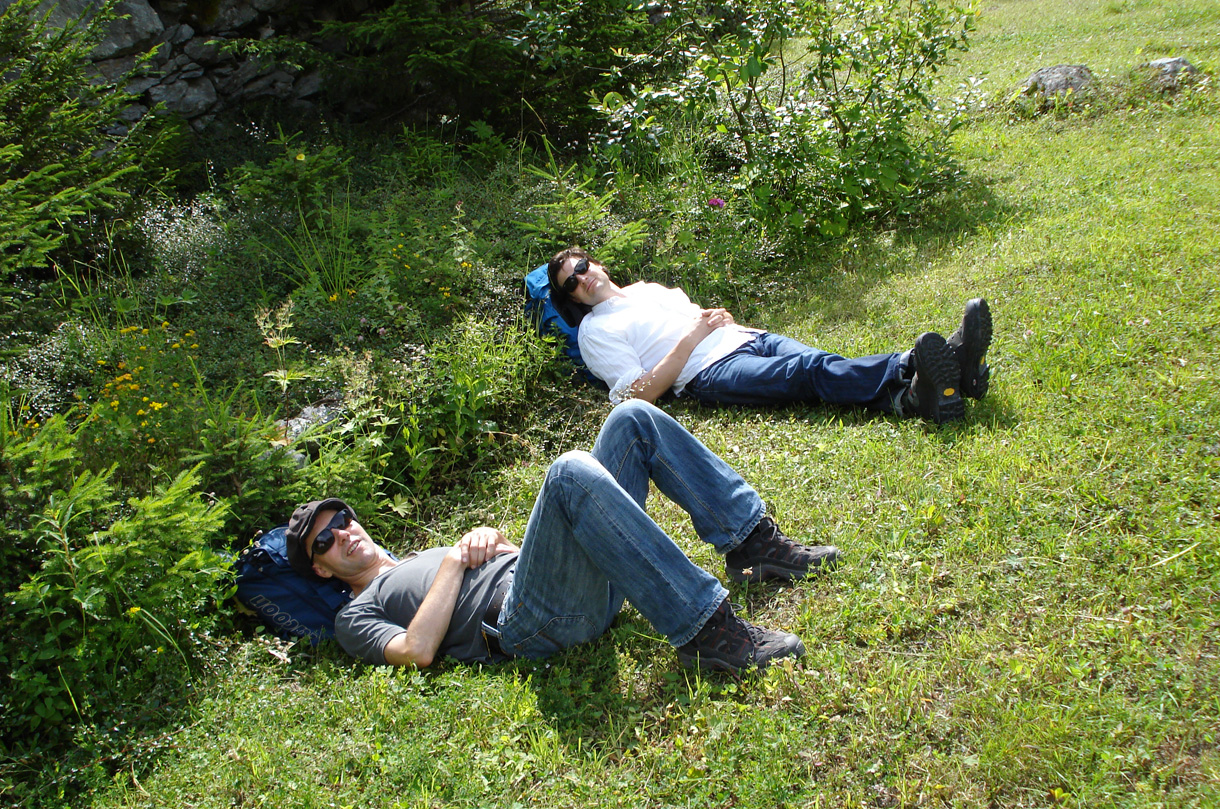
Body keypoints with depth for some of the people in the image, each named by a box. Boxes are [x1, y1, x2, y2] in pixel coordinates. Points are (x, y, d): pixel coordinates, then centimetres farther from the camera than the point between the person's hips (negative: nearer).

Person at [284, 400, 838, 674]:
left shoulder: (420, 558, 38)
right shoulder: (356, 615, 16)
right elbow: (416, 652, -6)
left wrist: (488, 537, 9)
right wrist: (455, 562, -1)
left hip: (591, 583, 8)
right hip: (530, 622, -8)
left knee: (634, 419, -2)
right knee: (572, 472, -36)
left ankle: (753, 545, -5)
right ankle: (708, 632, -37)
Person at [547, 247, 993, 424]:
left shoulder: (647, 288, 31)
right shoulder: (595, 330, 9)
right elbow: (637, 394, -4)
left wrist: (721, 318, 10)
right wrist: (688, 341, -8)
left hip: (744, 337, 7)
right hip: (710, 372, -7)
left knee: (821, 363, -24)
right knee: (809, 371, -31)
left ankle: (912, 394, -48)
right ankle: (915, 382, -53)